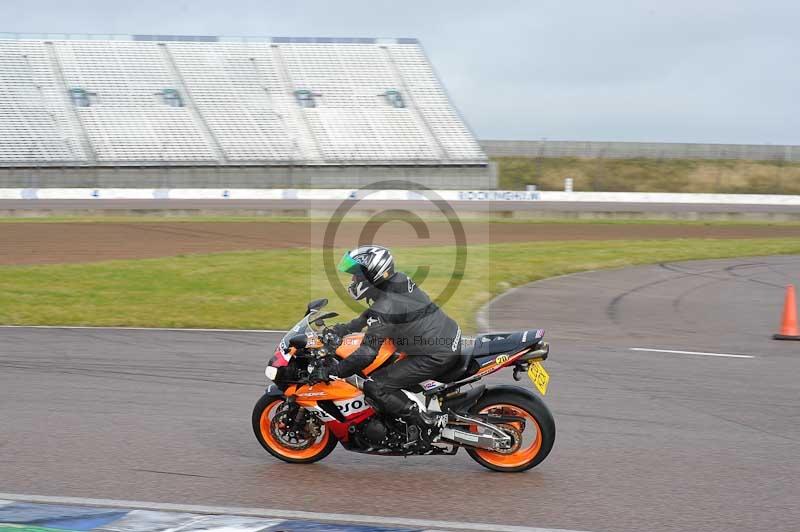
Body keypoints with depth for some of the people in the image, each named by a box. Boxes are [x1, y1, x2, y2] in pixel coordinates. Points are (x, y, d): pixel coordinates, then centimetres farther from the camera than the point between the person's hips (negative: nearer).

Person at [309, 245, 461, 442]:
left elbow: (367, 354, -24)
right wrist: (346, 328, 24)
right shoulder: (399, 280, 4)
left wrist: (330, 371, -18)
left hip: (436, 356, -10)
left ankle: (428, 422, -8)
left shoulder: (384, 307, -21)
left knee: (374, 387, -10)